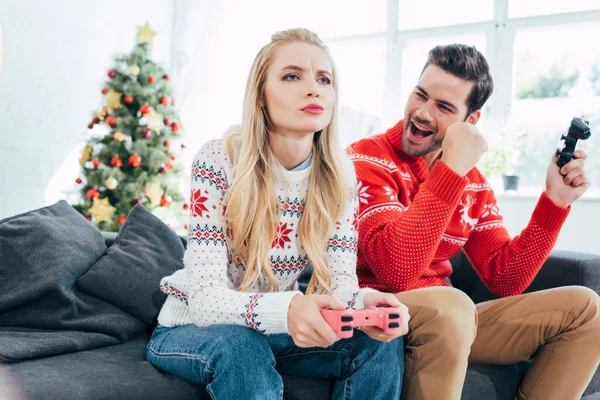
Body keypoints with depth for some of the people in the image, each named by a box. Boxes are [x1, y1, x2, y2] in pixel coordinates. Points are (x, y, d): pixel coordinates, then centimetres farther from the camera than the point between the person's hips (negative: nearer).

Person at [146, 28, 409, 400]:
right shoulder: (218, 161, -22)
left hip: (273, 333, 4)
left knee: (381, 339, -19)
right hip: (192, 329, -3)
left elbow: (340, 280, -11)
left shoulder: (339, 174, -8)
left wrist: (363, 302, -37)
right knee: (240, 344, -36)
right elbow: (205, 299, -28)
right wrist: (285, 310, -49)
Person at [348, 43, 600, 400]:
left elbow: (505, 279, 5)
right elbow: (396, 271, -27)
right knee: (448, 304, -38)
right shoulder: (367, 159, -13)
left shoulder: (474, 183, 7)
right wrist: (451, 169, -28)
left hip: (445, 319, 7)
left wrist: (555, 200, -3)